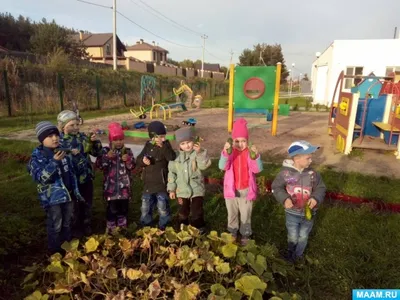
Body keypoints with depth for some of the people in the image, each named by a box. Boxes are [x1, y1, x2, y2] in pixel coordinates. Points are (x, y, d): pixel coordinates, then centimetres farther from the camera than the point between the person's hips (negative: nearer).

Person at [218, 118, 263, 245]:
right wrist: (226, 153, -43)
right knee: (232, 213, 21)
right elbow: (222, 166, -26)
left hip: (246, 190, -1)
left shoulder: (250, 152, -11)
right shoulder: (229, 151, -11)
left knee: (246, 214, 16)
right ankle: (232, 233, 42)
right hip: (231, 189, 1)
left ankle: (245, 235, 36)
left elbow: (258, 169, -22)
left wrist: (255, 156, -40)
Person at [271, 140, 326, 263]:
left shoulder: (313, 174, -13)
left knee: (303, 237, 21)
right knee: (292, 237, 17)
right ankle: (290, 252, 49)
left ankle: (298, 255, 48)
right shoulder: (285, 173, -18)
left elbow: (321, 188, -5)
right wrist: (284, 198, -26)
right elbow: (276, 187, -9)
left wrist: (316, 198, -26)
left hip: (308, 212, 2)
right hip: (292, 213, -1)